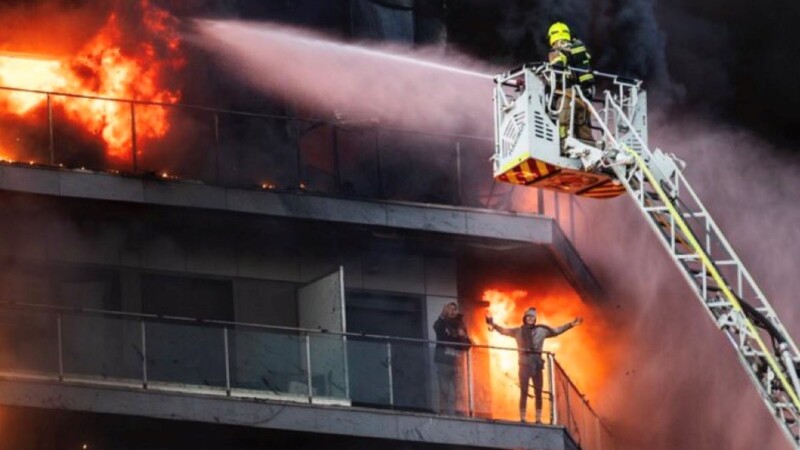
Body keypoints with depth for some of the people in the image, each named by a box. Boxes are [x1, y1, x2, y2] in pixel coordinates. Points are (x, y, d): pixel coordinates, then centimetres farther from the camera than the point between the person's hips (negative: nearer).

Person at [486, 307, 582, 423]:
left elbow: (557, 330, 17)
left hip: (537, 364, 2)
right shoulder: (518, 331, 8)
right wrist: (492, 323, -3)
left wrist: (571, 325, 14)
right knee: (524, 392, -4)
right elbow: (504, 330, 9)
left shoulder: (542, 330, 11)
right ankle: (522, 419, -4)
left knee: (538, 392, 0)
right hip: (524, 363, -2)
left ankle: (538, 419, 2)